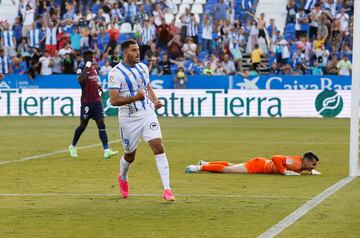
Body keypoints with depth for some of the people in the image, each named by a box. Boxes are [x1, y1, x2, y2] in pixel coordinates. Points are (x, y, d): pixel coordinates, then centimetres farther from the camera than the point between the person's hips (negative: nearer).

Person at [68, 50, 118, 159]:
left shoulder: (94, 67, 12)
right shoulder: (81, 69, -9)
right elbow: (80, 80, -31)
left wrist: (99, 86, 13)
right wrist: (87, 67, -29)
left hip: (97, 100, 6)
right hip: (86, 101, -6)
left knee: (101, 124, -5)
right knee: (83, 126, 6)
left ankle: (106, 150, -12)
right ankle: (73, 146, 28)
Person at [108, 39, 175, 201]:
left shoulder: (143, 68, 8)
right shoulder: (116, 73, -12)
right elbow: (113, 100, -17)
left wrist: (155, 101, 4)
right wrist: (134, 98, -30)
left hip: (147, 114, 4)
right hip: (129, 119, -4)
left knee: (159, 147, -13)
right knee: (130, 155, 12)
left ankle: (167, 189, -15)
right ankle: (122, 178, 46)